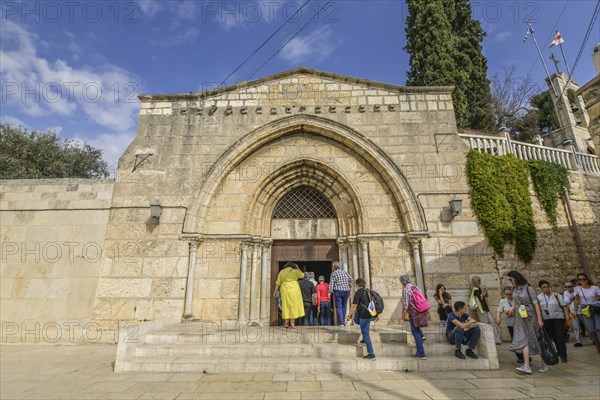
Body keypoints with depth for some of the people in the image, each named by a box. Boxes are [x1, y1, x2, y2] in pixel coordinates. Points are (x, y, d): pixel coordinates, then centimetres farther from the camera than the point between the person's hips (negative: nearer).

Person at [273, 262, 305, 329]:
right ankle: (292, 324, 1)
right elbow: (302, 275, 21)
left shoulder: (282, 271, 10)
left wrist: (275, 291, 14)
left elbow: (278, 282, 9)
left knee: (286, 306, 10)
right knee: (293, 306, 3)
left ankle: (286, 323, 11)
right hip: (294, 290, -2)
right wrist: (298, 268, 28)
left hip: (284, 290, 2)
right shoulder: (295, 271, 4)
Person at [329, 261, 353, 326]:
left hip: (338, 291, -4)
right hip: (346, 290, 5)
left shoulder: (334, 273, -4)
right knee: (344, 306, 16)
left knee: (339, 307, 1)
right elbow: (350, 280, 18)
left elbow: (331, 283, -10)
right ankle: (343, 320, 22)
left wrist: (330, 291, -10)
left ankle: (341, 322, -2)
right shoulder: (345, 272, 11)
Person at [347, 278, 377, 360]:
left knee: (366, 334, 2)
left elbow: (354, 306, -12)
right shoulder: (368, 291, 12)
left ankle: (371, 354, 4)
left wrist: (349, 315, 2)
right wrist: (377, 315, 29)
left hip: (365, 315, -8)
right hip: (373, 315, 8)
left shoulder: (358, 292, -11)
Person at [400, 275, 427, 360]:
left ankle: (421, 354, 2)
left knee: (415, 332, 0)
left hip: (414, 313, -7)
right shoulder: (416, 288, 11)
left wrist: (403, 313, 0)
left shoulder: (405, 290, -12)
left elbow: (405, 304, -14)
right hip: (422, 312, 8)